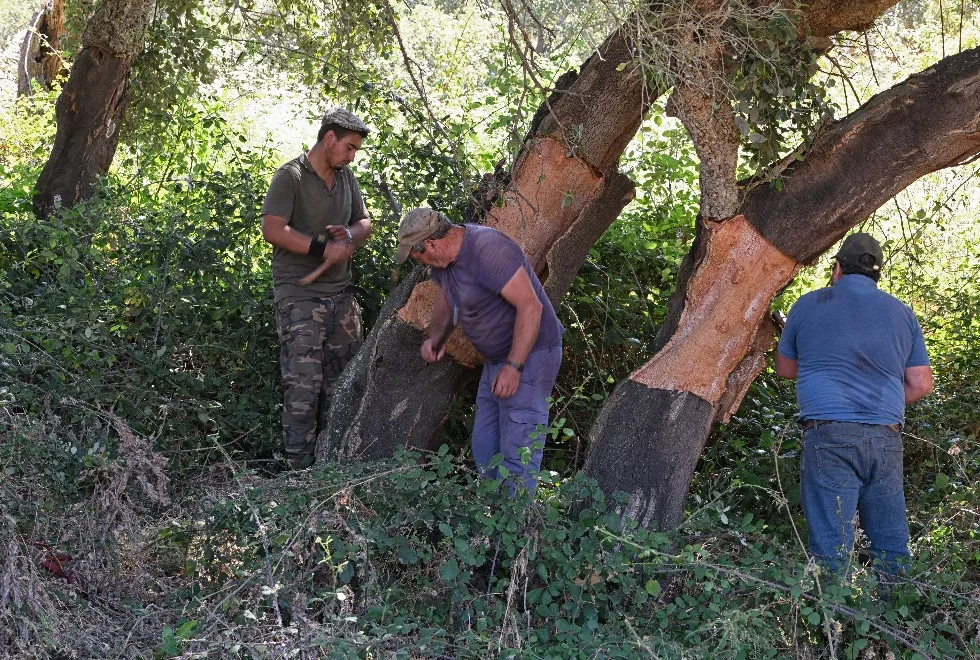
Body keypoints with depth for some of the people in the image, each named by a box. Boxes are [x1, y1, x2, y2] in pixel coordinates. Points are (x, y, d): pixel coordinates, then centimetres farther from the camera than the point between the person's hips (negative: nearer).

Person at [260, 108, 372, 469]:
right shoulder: (290, 176, -8)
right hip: (299, 295, -7)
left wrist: (349, 234, -2)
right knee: (304, 384, -9)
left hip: (340, 295, 7)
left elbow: (364, 222, 22)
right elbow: (272, 229, -18)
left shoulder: (346, 177, 14)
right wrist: (324, 248, -18)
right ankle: (299, 465, -3)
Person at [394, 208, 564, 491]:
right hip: (497, 359, 10)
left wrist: (513, 366, -28)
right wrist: (436, 337, 1)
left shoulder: (488, 250, -26)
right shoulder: (444, 257, 3)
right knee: (484, 449, 13)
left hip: (529, 354, -10)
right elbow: (444, 303, 21)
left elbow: (530, 306, -28)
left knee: (516, 455, -11)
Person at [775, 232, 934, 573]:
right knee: (892, 544, 8)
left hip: (828, 434, -3)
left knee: (831, 544, -5)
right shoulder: (901, 312, 12)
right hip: (886, 438, 3)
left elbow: (784, 368, 17)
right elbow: (921, 384, 11)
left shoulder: (809, 305, 6)